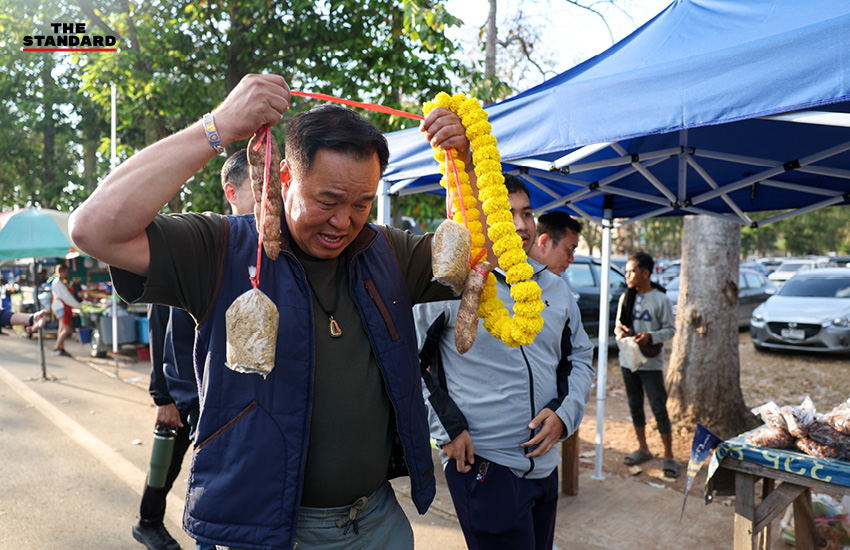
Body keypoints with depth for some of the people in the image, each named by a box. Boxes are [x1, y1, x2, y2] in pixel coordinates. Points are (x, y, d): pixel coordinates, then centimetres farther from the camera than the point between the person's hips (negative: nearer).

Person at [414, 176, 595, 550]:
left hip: (545, 462, 7)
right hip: (479, 463, -6)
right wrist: (446, 427, -11)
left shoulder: (554, 287, 7)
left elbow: (580, 357, 16)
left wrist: (565, 411, -1)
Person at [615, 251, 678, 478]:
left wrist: (650, 336, -22)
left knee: (659, 409, -2)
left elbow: (670, 330, -5)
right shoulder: (626, 298, 7)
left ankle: (669, 456, 11)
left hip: (651, 363, -5)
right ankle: (643, 449, 28)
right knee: (635, 406, 14)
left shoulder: (660, 299, -8)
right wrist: (619, 329, -9)